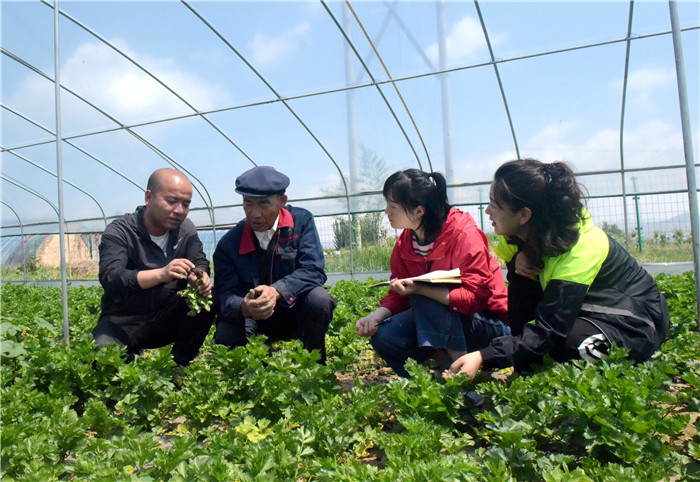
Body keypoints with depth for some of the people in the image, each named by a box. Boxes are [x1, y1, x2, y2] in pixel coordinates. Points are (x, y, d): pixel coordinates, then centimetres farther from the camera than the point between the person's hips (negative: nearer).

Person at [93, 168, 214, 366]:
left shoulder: (185, 229, 3)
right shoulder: (119, 231, -13)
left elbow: (199, 263, -5)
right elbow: (110, 277, -27)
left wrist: (200, 277, -32)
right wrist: (161, 274, -44)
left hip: (168, 319, 4)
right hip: (123, 323, -3)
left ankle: (182, 366, -7)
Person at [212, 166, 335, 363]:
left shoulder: (301, 221, -8)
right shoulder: (229, 243, -7)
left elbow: (314, 271, -18)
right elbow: (225, 296, -12)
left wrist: (276, 291, -37)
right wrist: (243, 308, -38)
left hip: (296, 312, -1)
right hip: (254, 322, 1)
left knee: (319, 299, -32)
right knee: (225, 336, -28)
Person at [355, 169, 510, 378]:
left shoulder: (463, 235, -20)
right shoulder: (403, 244, 0)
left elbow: (474, 296, -27)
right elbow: (398, 296, 3)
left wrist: (420, 289, -38)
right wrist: (375, 316, -17)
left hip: (488, 325, -6)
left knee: (422, 299, -31)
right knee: (383, 337, -16)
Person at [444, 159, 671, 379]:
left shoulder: (579, 249, -33)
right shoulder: (534, 230, -13)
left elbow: (548, 330, -36)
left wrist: (483, 357, -43)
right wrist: (518, 260, -21)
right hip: (592, 307, 7)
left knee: (564, 341, -35)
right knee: (523, 278, -12)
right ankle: (525, 367, -6)